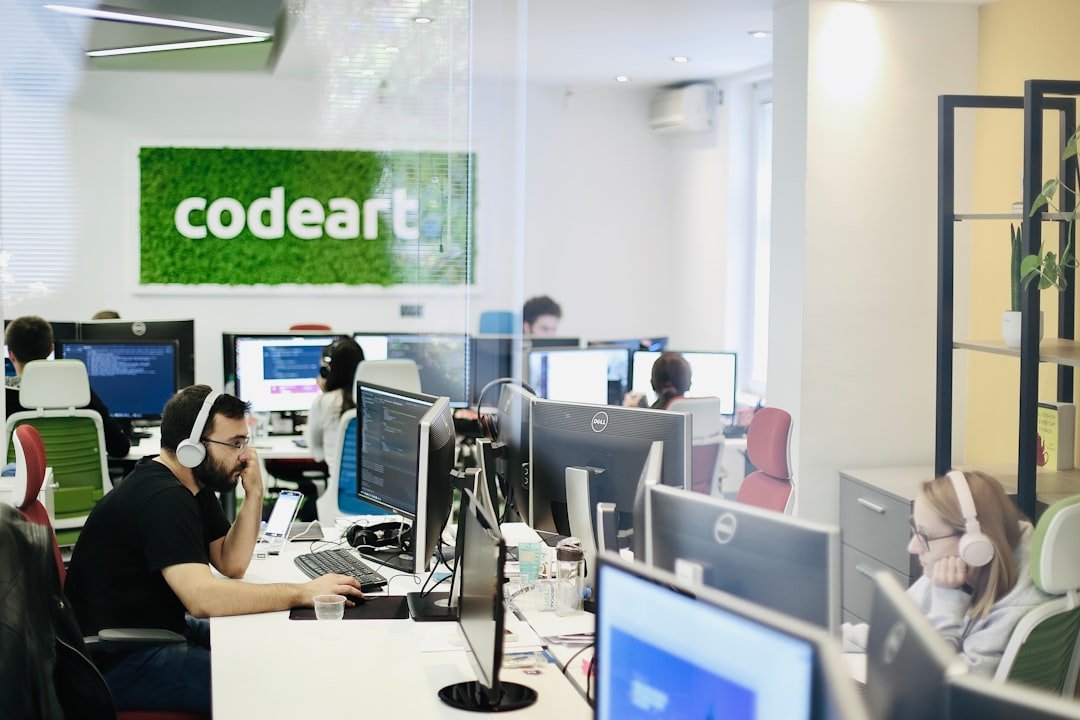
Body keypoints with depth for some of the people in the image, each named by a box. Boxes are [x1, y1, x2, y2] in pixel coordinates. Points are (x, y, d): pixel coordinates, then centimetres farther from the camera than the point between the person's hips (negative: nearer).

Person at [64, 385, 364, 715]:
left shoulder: (194, 485, 7)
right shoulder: (162, 499, -25)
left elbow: (231, 565, 7)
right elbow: (203, 598, -35)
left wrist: (254, 495, -6)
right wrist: (303, 592, -31)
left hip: (156, 627, 10)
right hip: (118, 661, -10)